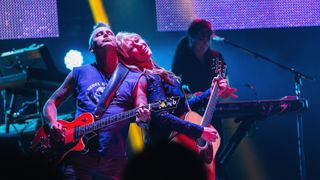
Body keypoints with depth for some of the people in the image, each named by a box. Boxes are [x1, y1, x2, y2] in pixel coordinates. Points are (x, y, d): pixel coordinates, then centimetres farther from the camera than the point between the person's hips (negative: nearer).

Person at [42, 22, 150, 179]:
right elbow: (51, 103, 16)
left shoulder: (135, 78, 10)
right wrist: (54, 124, -5)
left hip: (114, 160, 0)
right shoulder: (80, 73, 12)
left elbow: (141, 113, -2)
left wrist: (143, 116, -26)